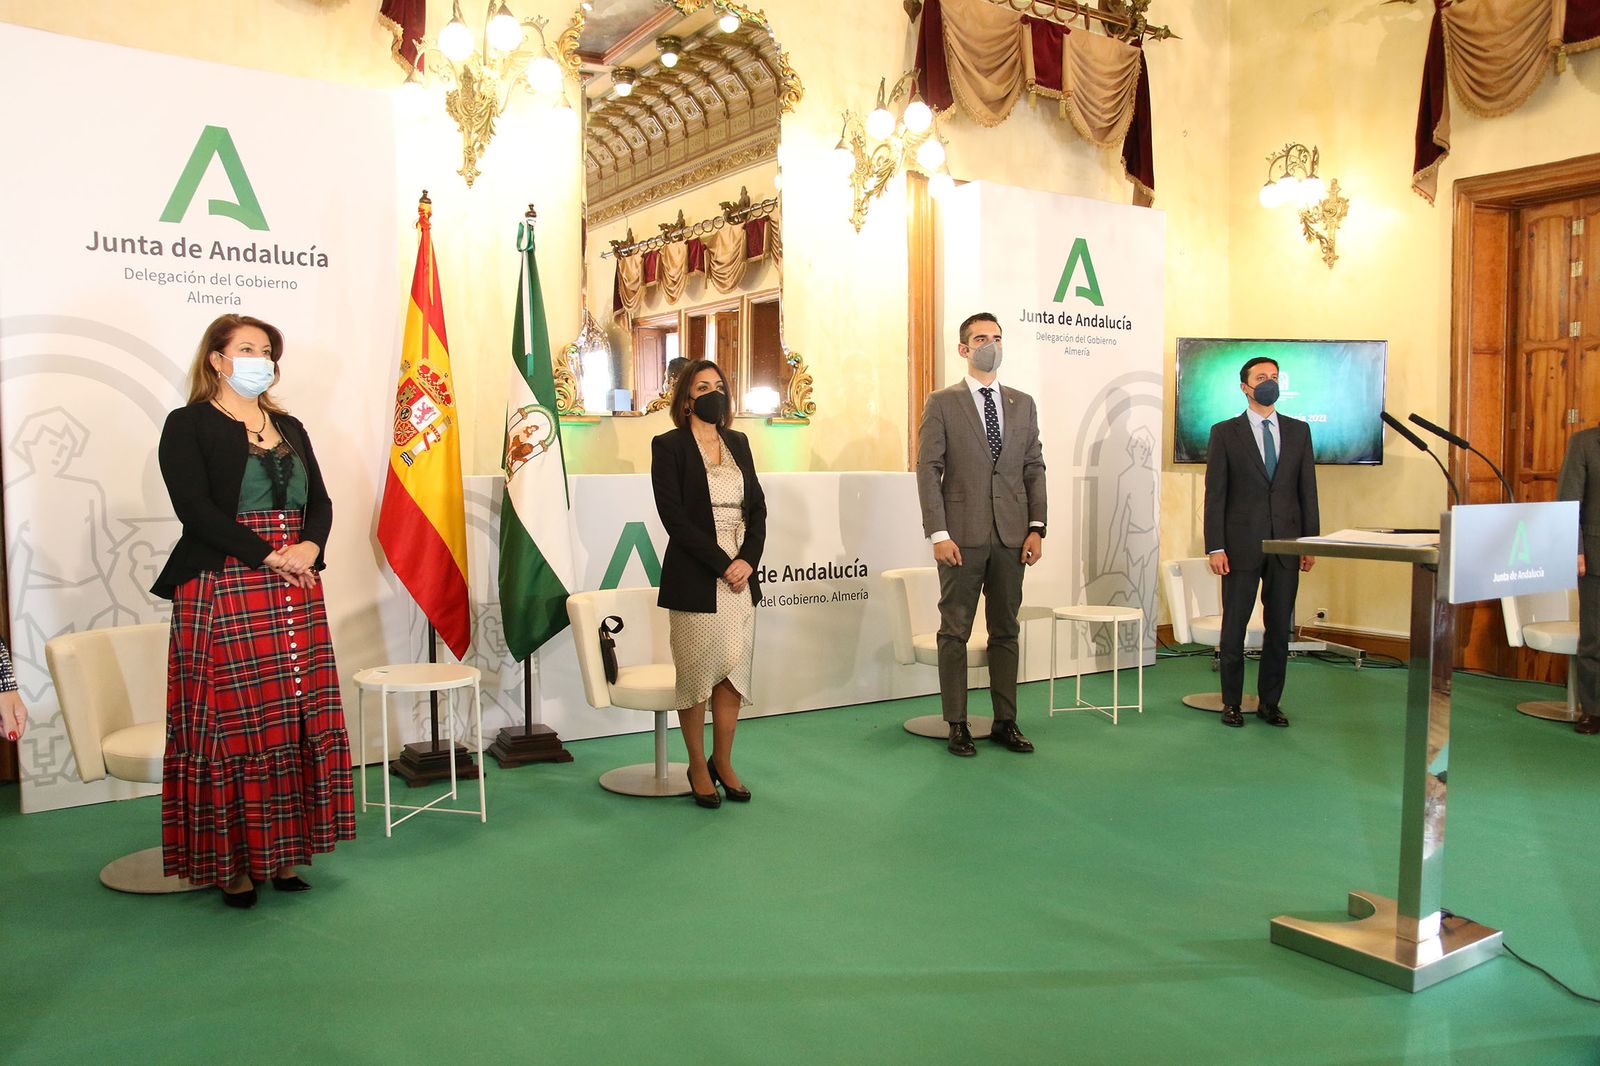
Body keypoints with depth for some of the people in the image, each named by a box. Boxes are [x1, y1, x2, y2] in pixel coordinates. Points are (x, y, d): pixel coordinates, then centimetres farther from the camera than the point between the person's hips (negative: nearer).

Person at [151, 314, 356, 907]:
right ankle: (230, 863, 7)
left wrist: (309, 547, -8)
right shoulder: (188, 426, 0)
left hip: (296, 595, 6)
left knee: (298, 725, 4)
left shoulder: (289, 429, 18)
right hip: (223, 594, -5)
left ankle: (283, 851, 14)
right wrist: (268, 555, -17)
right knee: (232, 725, -3)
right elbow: (195, 508, -12)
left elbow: (320, 502, 12)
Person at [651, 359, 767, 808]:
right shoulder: (669, 446, -4)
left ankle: (723, 762, 21)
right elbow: (674, 516, -11)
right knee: (697, 671, 2)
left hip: (741, 574, 5)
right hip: (695, 578, -5)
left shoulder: (738, 443, 13)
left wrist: (748, 559, -7)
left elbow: (757, 507, 10)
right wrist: (722, 564, -15)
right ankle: (698, 767, 17)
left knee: (735, 671, 7)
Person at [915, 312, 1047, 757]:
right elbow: (928, 470, -4)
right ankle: (957, 725, 10)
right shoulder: (942, 403, 1)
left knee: (1006, 632, 9)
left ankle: (1005, 722, 18)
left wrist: (1036, 528, 1)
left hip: (1011, 536, 4)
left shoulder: (1023, 404, 13)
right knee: (955, 633, 2)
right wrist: (938, 533, -12)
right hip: (962, 535, -3)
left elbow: (1034, 469, 11)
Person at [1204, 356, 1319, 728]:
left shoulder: (1298, 431, 10)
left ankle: (1269, 702, 18)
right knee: (1234, 627, 3)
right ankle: (1232, 703, 14)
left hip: (1286, 544, 3)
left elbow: (1308, 489, 10)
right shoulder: (1225, 432, 1)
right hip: (1242, 544, -3)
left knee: (1280, 628, 7)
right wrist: (1215, 547, -9)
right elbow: (1215, 494, -3)